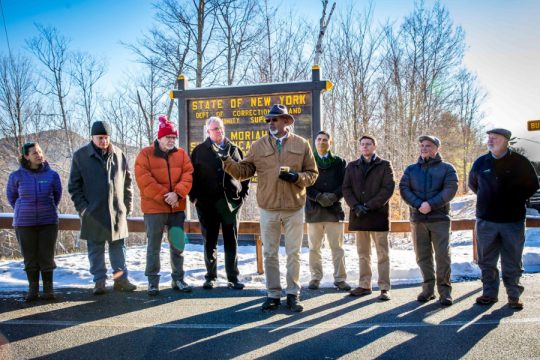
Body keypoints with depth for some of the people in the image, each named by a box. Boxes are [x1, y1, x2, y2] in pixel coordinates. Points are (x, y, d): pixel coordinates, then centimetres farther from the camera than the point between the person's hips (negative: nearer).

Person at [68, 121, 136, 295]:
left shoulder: (118, 154, 5)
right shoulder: (80, 156, -2)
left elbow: (127, 181, 10)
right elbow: (74, 185, 0)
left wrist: (127, 205, 5)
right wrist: (82, 207, -8)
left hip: (117, 211, 2)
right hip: (93, 213, -2)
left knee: (118, 246, 9)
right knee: (95, 248, 7)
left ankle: (121, 278, 18)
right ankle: (99, 281, 17)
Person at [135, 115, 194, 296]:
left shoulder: (181, 154, 8)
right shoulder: (145, 154, -2)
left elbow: (188, 175, -2)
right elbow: (144, 180, -12)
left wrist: (177, 193, -18)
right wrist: (164, 196, -17)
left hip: (177, 208, 3)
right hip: (154, 208, -3)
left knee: (178, 245, 10)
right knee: (154, 246, 5)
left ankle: (178, 279, 22)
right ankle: (153, 281, 16)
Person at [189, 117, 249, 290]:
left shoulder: (234, 149, 8)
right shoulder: (199, 151, 4)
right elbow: (191, 174, 4)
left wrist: (243, 193, 4)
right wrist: (194, 196, -3)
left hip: (231, 202, 1)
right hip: (207, 203, -1)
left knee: (231, 242, 6)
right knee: (210, 242, 7)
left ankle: (233, 277, 15)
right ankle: (211, 277, 19)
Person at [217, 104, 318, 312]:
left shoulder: (302, 144, 2)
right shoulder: (259, 146, 4)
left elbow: (312, 173, 4)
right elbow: (244, 171, 3)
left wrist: (297, 177, -14)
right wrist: (227, 162, -12)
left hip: (294, 208, -1)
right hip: (268, 209, 1)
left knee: (293, 253, 7)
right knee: (270, 254, 9)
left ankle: (293, 294, 21)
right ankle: (273, 294, 22)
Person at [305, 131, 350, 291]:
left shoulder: (339, 162, 11)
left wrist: (334, 196, -13)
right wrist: (319, 197, -13)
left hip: (334, 208, 0)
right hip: (314, 209, 0)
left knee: (337, 247, 2)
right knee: (314, 247, 5)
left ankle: (340, 279, 9)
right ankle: (315, 278, 15)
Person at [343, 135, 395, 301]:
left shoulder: (385, 165, 4)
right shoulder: (352, 166, 13)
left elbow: (388, 188, -7)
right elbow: (346, 188, 6)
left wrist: (369, 206, -15)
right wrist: (355, 206, -10)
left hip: (378, 214, -3)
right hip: (358, 215, 4)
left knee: (382, 254, 1)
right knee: (363, 253, 11)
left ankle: (384, 288, 6)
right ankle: (364, 285, 19)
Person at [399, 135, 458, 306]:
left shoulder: (446, 168, 5)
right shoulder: (411, 169, 13)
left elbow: (450, 190, -8)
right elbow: (403, 189, 1)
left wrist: (431, 204, -19)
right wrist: (418, 205, -15)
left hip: (440, 218, -3)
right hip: (417, 219, 3)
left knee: (443, 255, -5)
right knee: (423, 255, 7)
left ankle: (444, 290, 6)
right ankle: (428, 288, 18)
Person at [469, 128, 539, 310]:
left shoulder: (520, 162, -3)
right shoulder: (481, 162, 3)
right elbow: (472, 184, 20)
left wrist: (516, 199, 3)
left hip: (513, 220, -2)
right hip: (486, 220, 2)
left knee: (512, 262, 6)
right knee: (486, 261, 9)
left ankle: (514, 296, 18)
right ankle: (489, 293, 21)